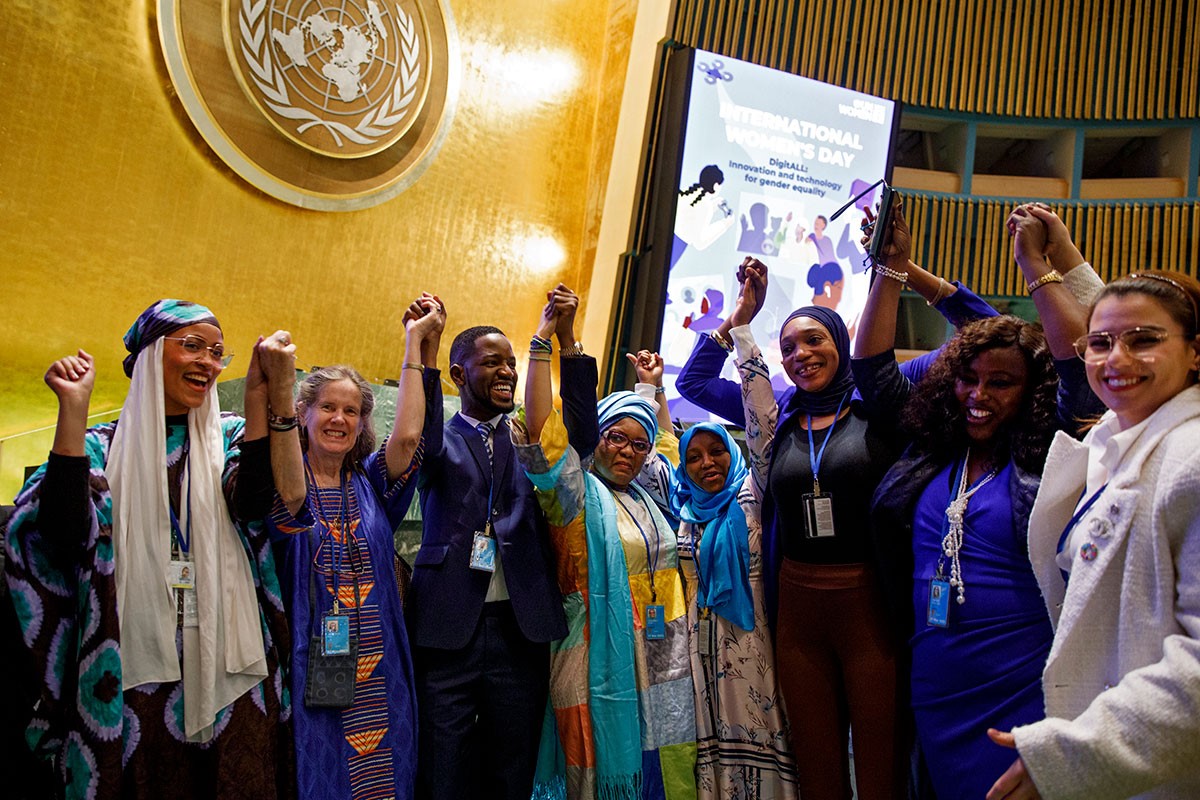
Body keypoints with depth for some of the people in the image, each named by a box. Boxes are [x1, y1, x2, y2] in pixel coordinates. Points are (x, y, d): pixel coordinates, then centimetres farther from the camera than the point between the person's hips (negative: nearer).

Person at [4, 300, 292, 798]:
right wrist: (73, 409, -13)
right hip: (137, 668, 0)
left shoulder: (231, 437, 9)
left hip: (227, 664, 0)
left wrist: (259, 397, -27)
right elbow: (64, 530, -11)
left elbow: (252, 494, -14)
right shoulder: (103, 445, 8)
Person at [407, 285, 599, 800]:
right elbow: (423, 443, -18)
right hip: (448, 627, -2)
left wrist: (566, 336, -16)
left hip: (521, 629, 2)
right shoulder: (442, 441, 5)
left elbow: (585, 434, -7)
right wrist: (424, 352, -28)